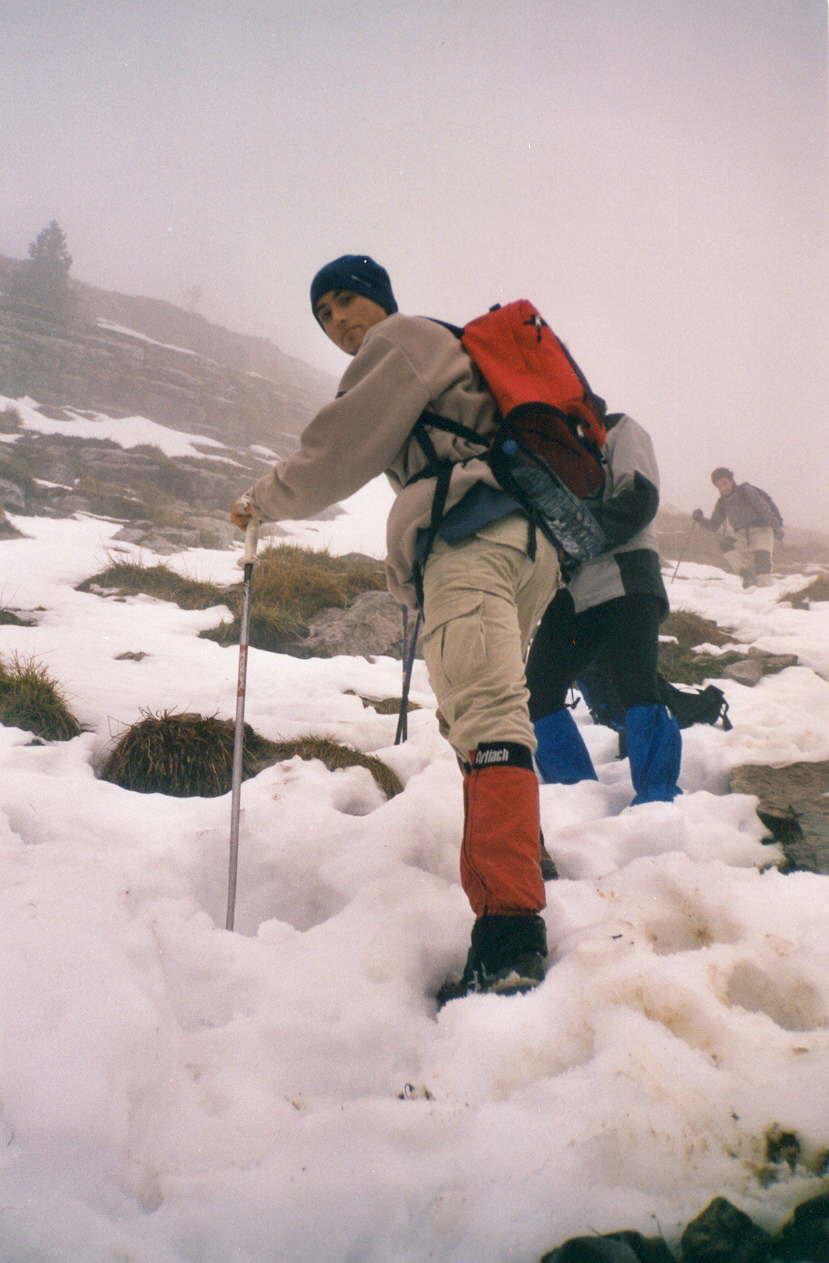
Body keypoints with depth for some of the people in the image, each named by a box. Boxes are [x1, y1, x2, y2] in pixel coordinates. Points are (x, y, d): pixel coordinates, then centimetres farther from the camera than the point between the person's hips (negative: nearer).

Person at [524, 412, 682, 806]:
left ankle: (658, 800, -15)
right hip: (569, 592, 6)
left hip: (623, 581, -6)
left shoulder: (617, 430, 7)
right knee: (537, 692, -2)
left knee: (636, 689, -19)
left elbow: (639, 501, -8)